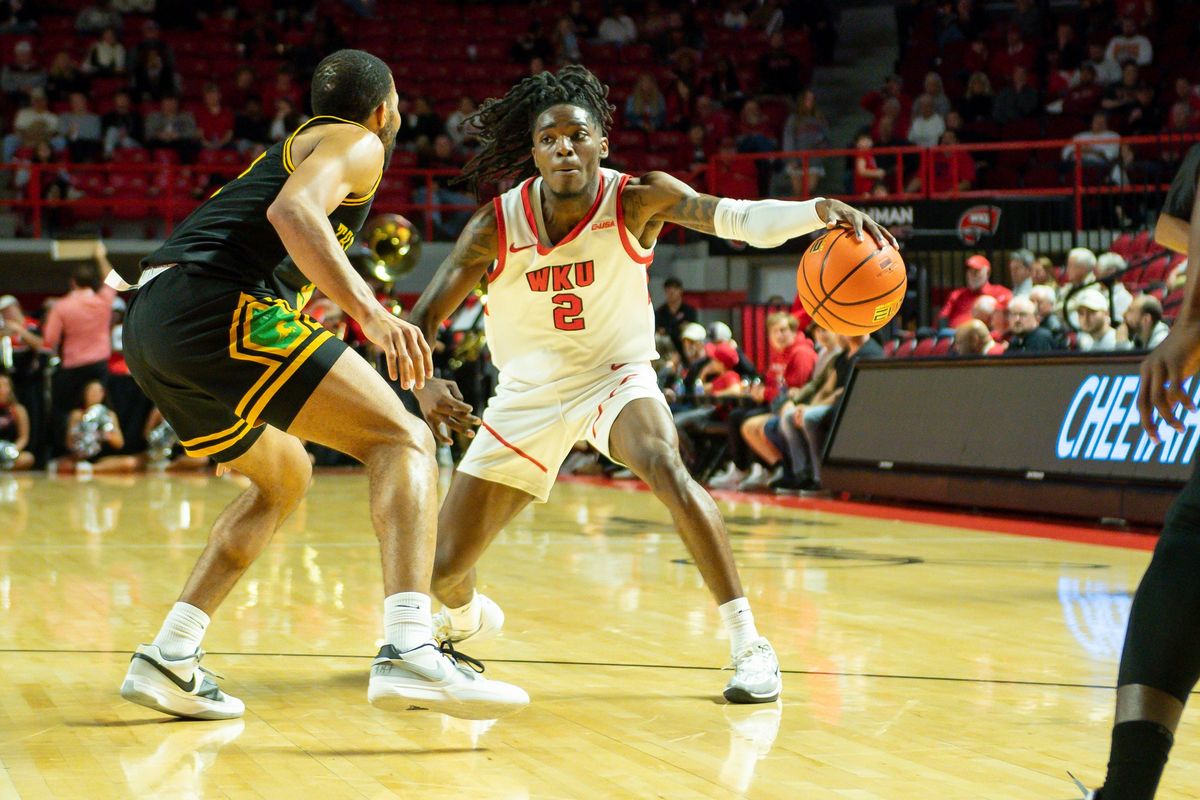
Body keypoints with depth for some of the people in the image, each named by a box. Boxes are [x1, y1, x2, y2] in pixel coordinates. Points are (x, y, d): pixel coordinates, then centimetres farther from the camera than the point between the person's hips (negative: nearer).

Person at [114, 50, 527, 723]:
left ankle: (169, 657, 16)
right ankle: (409, 654, -31)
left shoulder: (293, 147, 34)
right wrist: (371, 313, -25)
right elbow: (292, 211, -15)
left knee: (285, 476, 27)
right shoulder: (356, 142, 6)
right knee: (403, 439, -10)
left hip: (150, 327, 9)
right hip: (211, 305, -9)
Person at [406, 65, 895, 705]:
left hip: (617, 376, -2)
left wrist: (817, 212, -55)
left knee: (665, 467, -37)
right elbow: (421, 320, -13)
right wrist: (425, 385, -35)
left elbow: (737, 218, -35)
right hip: (529, 393, 2)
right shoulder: (498, 226, -17)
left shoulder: (637, 200, -20)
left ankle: (748, 644, -29)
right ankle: (467, 619, 44)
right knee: (440, 567, 3)